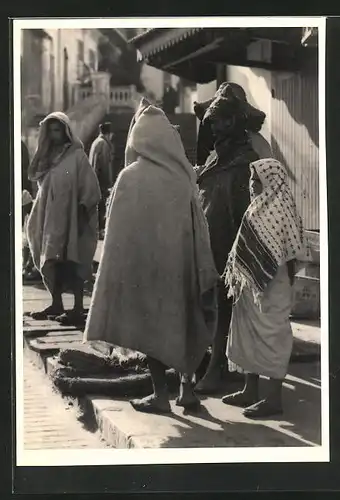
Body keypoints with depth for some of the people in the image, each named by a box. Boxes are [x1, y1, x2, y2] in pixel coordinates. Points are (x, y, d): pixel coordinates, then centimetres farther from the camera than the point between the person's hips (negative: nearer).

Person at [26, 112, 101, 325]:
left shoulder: (77, 156, -6)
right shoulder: (48, 156, 13)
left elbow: (89, 187, -10)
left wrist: (82, 212, -14)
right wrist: (38, 215, 11)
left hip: (71, 219, -6)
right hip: (50, 218, 7)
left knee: (73, 263, -6)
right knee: (51, 262, 8)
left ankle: (78, 309, -2)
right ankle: (56, 305, 17)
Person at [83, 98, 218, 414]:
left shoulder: (131, 177, -14)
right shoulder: (184, 175, -4)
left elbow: (120, 231, -10)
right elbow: (198, 225, 0)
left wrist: (117, 275, -1)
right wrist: (202, 272, 6)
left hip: (144, 262, -4)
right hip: (180, 262, 4)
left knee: (151, 324, 7)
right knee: (183, 322, 15)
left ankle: (161, 395, 11)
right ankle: (187, 389, 18)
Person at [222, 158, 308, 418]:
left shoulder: (280, 209, -15)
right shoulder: (261, 206, 11)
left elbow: (284, 253, -19)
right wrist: (239, 277, 12)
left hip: (271, 287, -9)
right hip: (252, 284, 9)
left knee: (272, 336, -2)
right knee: (249, 335, 14)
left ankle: (274, 398, 5)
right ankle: (251, 391, 25)